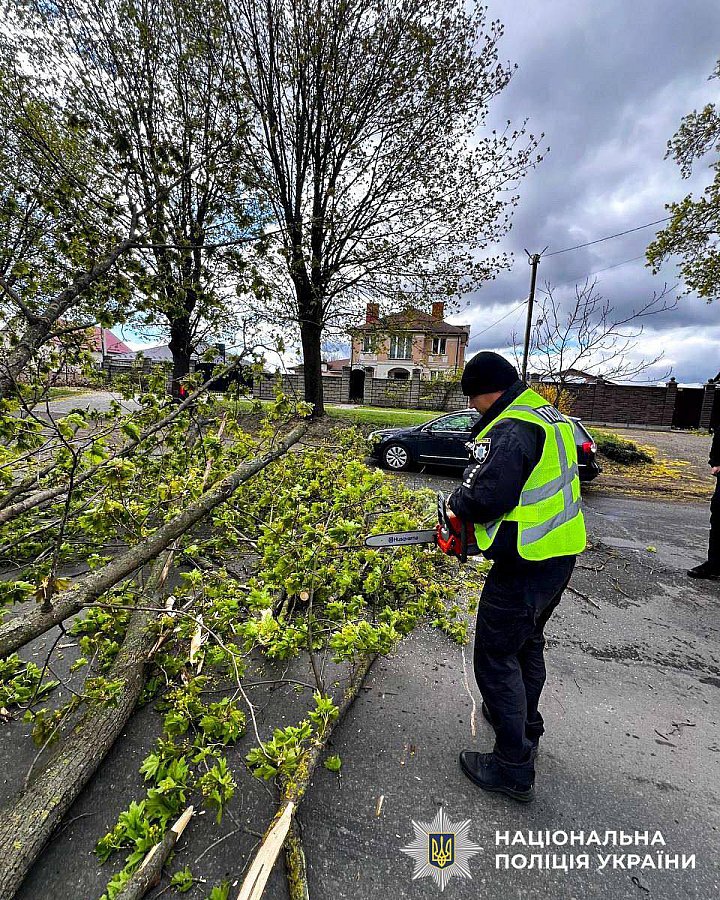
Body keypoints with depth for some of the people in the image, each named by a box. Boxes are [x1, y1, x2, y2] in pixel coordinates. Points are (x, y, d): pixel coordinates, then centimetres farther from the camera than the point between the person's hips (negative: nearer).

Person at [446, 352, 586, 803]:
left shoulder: (511, 430, -22)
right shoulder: (549, 414, 10)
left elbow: (486, 496, -31)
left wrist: (457, 503, -8)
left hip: (526, 564, -10)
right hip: (562, 552, 10)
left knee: (496, 657, 5)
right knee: (528, 642, 27)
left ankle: (515, 768, 19)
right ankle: (524, 725, 47)